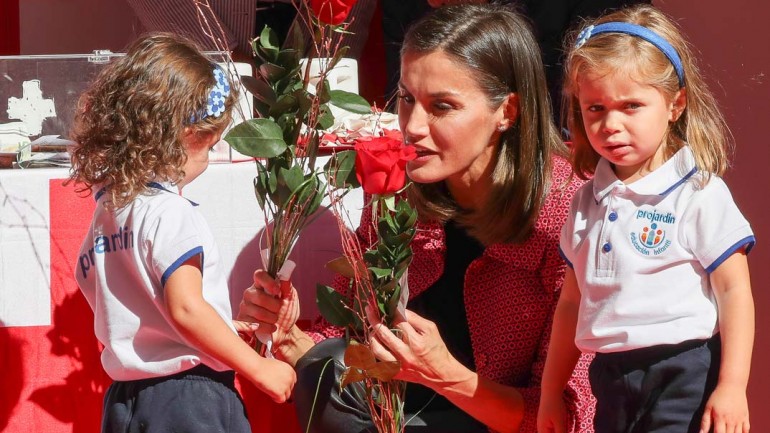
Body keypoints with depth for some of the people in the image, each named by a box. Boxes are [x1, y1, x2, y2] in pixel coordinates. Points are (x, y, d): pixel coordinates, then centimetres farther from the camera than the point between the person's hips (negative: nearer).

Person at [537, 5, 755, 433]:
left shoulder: (698, 193, -7)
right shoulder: (589, 201, 11)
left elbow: (734, 292, -8)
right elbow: (573, 302, 18)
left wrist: (732, 387, -14)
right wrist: (551, 392, 19)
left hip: (684, 378, -6)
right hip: (613, 378, 6)